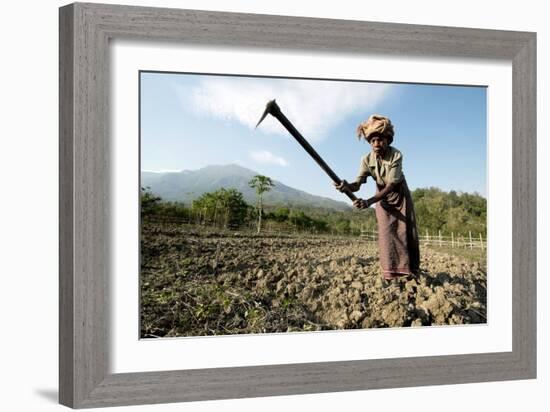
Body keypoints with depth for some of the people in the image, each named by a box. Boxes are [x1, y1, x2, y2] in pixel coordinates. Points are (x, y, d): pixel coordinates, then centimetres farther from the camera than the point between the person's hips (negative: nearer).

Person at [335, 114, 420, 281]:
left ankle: (410, 270, 9)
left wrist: (369, 201, -51)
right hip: (382, 197, 2)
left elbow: (391, 185, -36)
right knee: (386, 232, -7)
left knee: (405, 231, -1)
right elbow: (358, 183, -27)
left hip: (400, 195, -2)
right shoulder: (367, 159, -20)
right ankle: (391, 273, -6)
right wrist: (347, 186, -54)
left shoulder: (396, 155, -30)